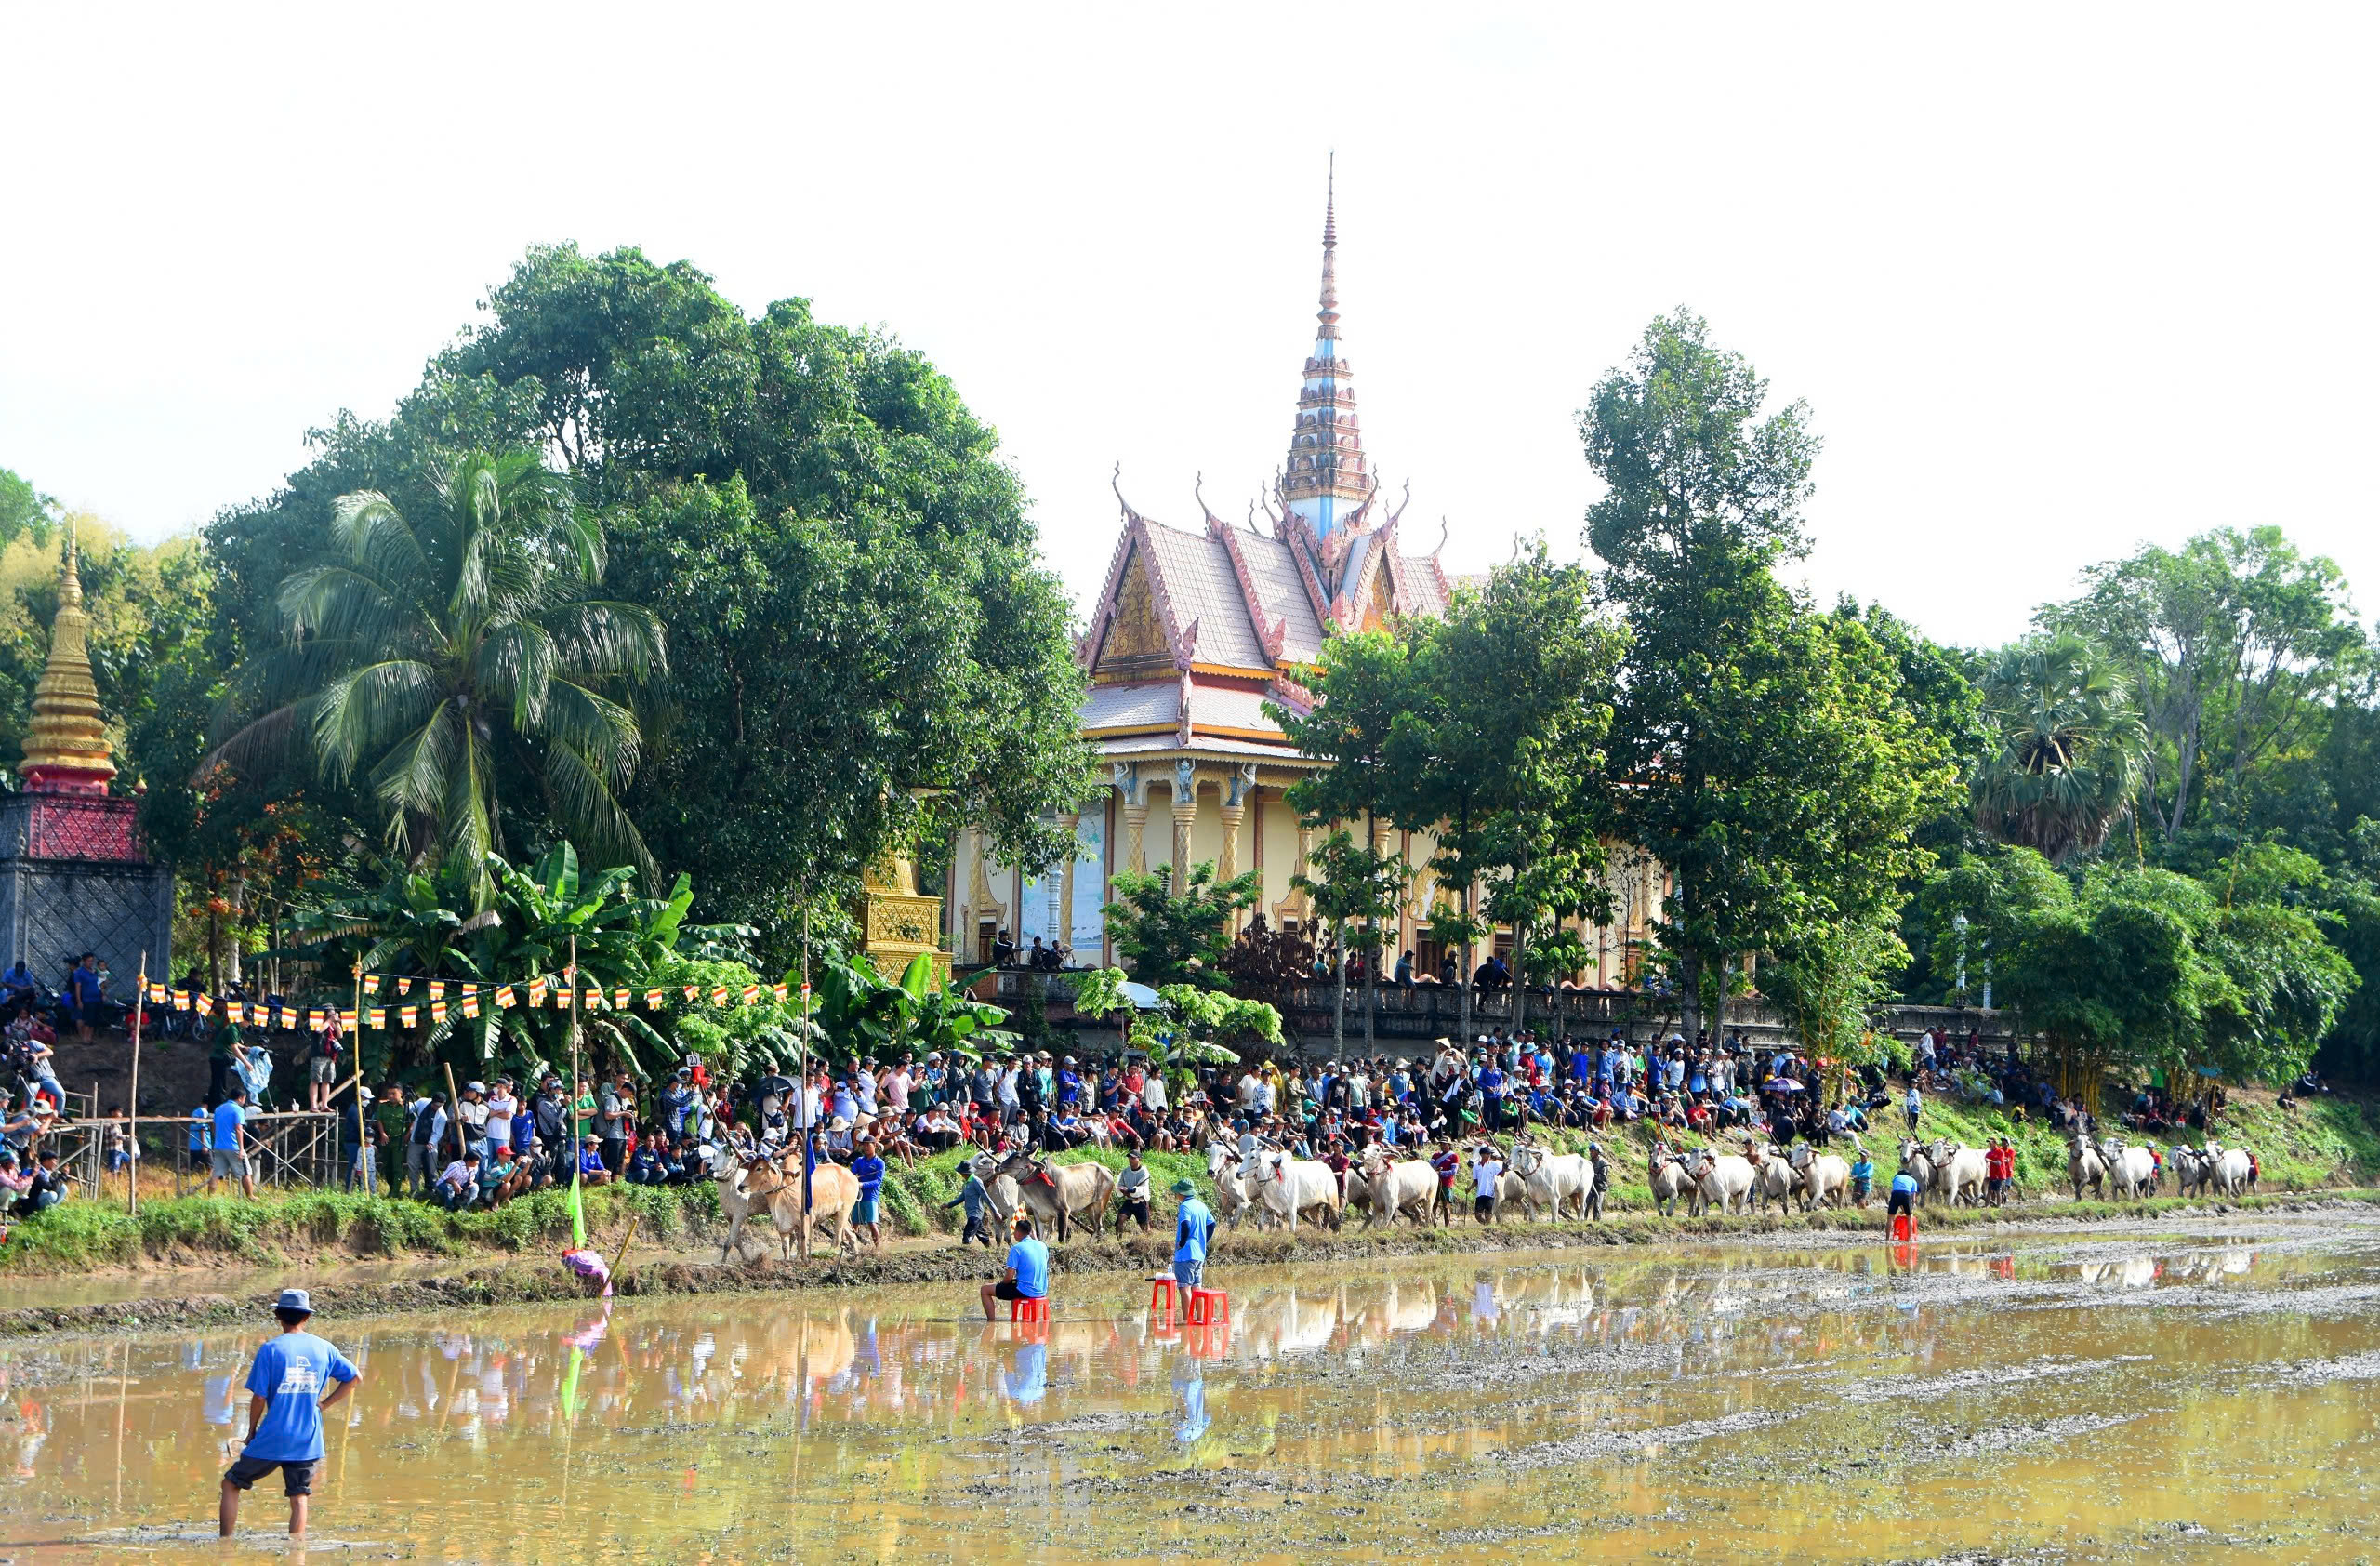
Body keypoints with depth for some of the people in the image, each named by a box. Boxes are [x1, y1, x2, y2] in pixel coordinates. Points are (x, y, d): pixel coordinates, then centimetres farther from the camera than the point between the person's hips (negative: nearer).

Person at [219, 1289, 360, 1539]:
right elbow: (355, 1377, 12)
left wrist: (252, 1431, 5)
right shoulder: (324, 1349, 4)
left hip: (272, 1439, -3)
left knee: (231, 1484, 14)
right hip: (308, 1441, 3)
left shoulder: (270, 1349, -8)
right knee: (299, 1498, 8)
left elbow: (259, 1397, -9)